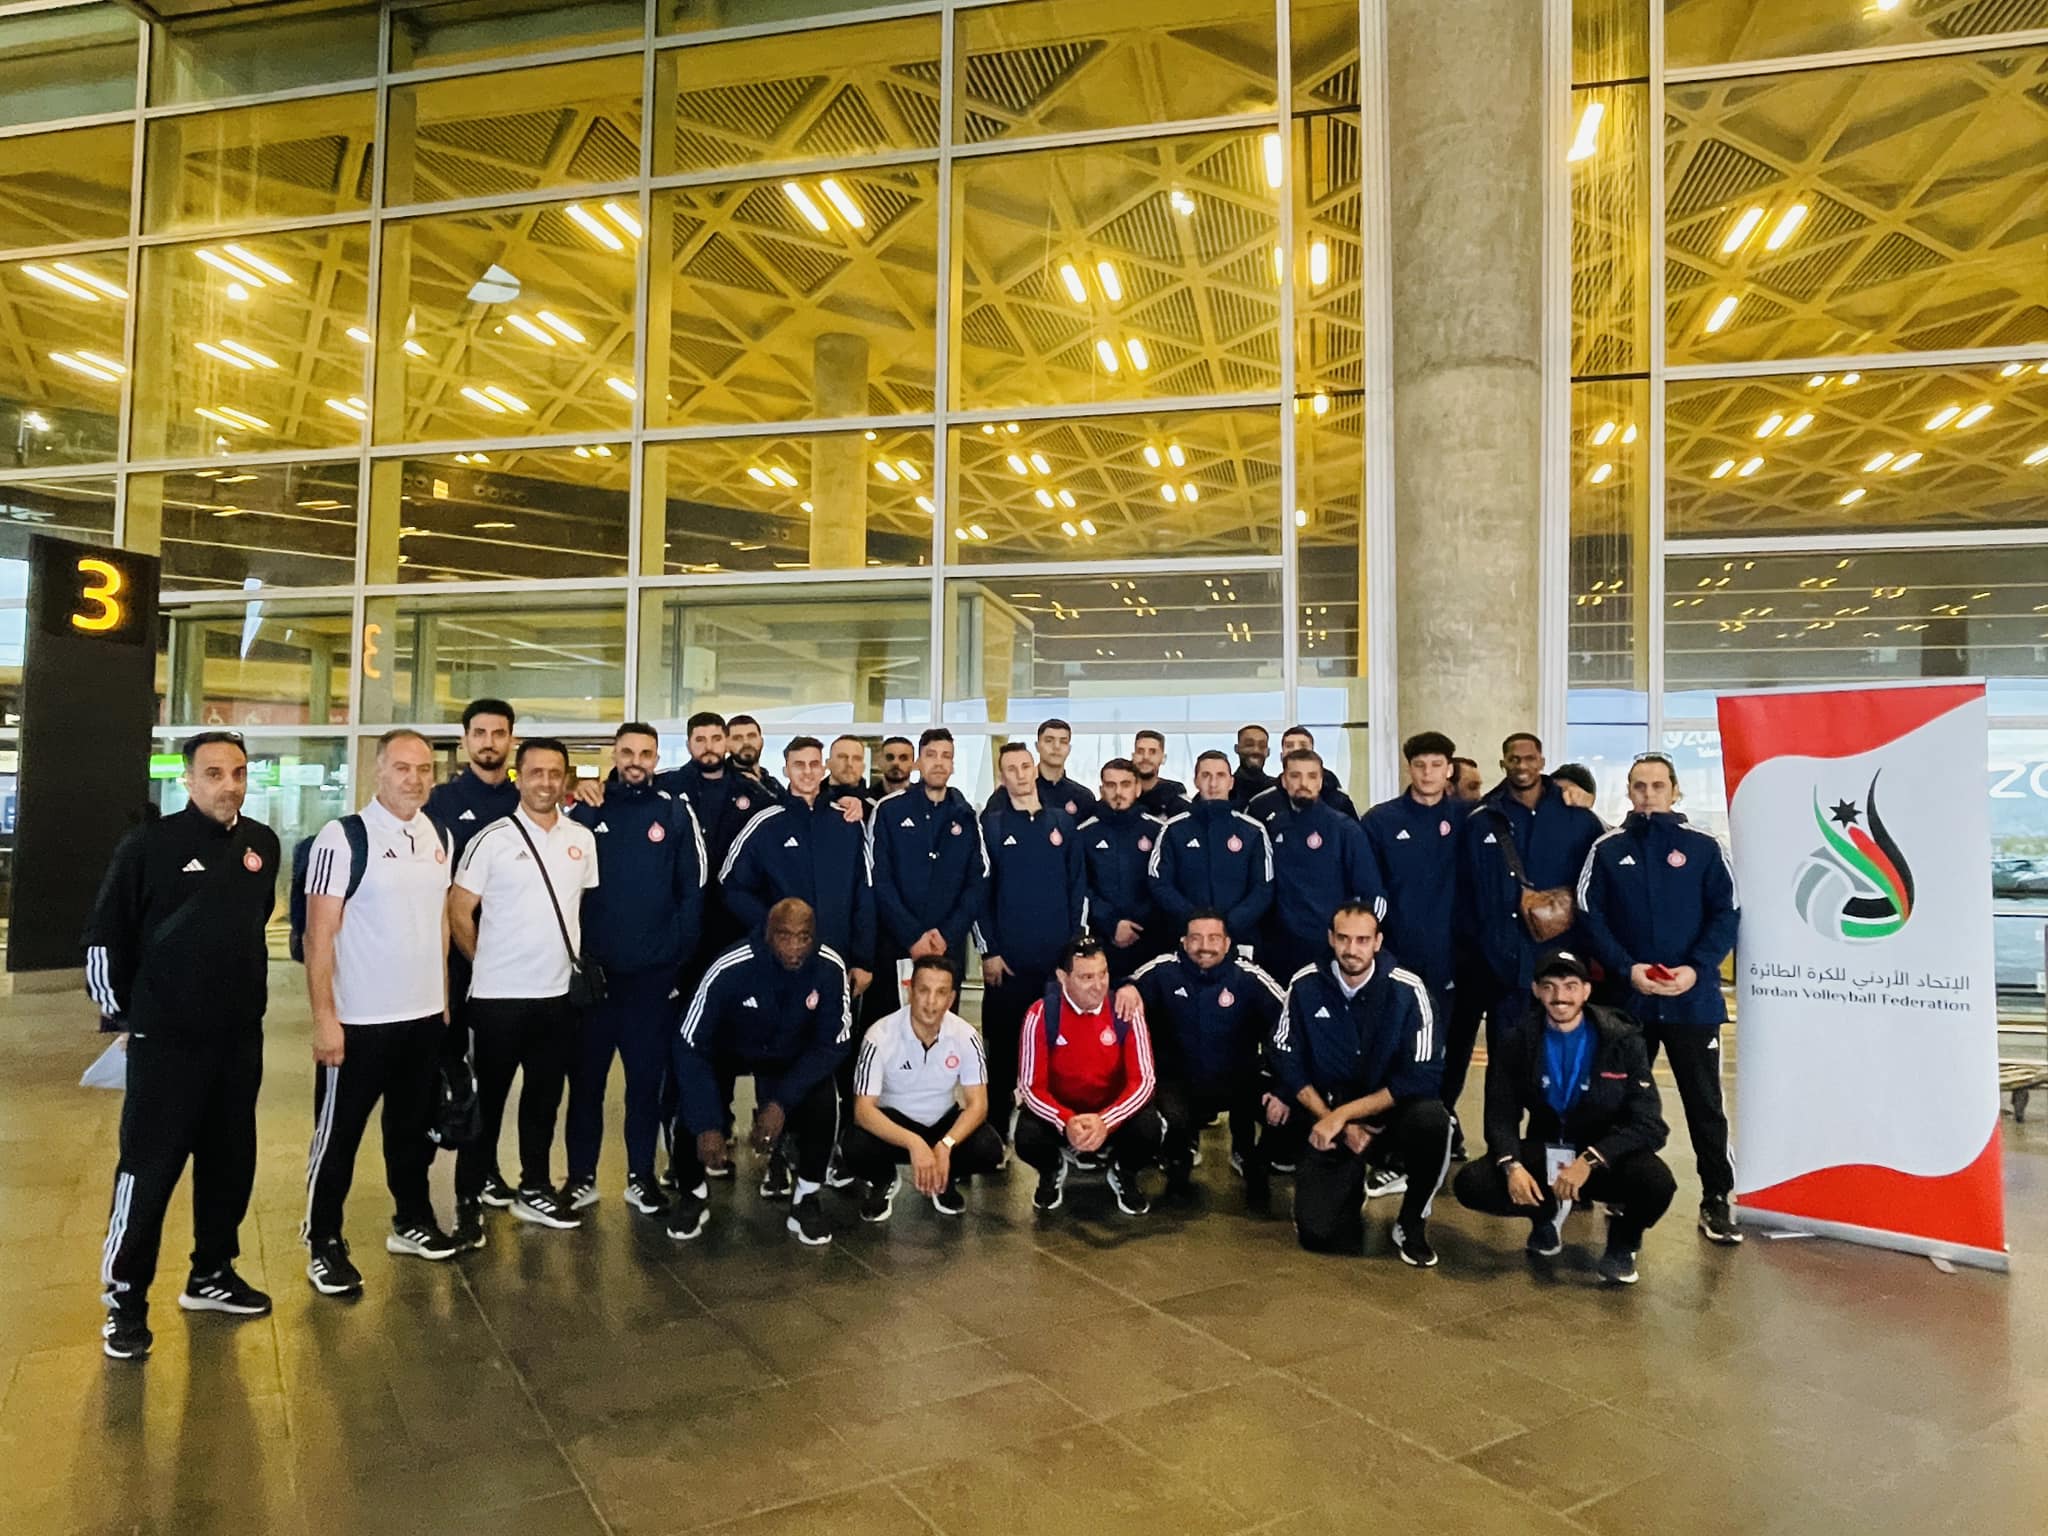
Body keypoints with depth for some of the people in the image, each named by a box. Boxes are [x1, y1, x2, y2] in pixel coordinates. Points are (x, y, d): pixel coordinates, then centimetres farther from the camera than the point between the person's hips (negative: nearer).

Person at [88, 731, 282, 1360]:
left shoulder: (262, 845, 3)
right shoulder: (148, 845, -11)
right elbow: (105, 936, -4)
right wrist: (121, 1011, 0)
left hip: (241, 1037, 5)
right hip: (166, 1039, -5)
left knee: (230, 1161, 13)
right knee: (148, 1167, 2)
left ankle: (211, 1276, 29)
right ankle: (125, 1297, 18)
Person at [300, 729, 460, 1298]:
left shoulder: (440, 837, 5)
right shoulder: (343, 837, -13)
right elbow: (319, 933, -13)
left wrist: (444, 996, 12)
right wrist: (324, 1016, -16)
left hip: (425, 1014, 6)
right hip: (359, 1018, -5)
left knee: (415, 1125, 18)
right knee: (338, 1134, 9)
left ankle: (412, 1221, 34)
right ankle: (323, 1242, 25)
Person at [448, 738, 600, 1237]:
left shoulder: (582, 839, 5)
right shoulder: (492, 839, -9)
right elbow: (458, 911, -4)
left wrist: (579, 959, 9)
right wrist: (486, 963, 2)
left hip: (559, 993, 4)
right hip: (499, 994, -4)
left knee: (545, 1096, 15)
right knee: (487, 1097, 7)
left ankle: (534, 1189, 29)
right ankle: (471, 1195, 21)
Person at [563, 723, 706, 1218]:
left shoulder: (677, 812, 0)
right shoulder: (586, 811, 3)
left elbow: (693, 888, 0)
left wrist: (681, 954, -6)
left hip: (653, 971, -1)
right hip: (591, 966, 1)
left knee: (647, 1076, 9)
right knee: (586, 1075, 10)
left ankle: (641, 1175, 21)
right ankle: (581, 1176, 22)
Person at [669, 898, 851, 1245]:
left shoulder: (831, 969, -28)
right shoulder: (730, 969, -33)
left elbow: (831, 1045, -19)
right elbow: (690, 1046, -26)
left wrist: (782, 1102, -30)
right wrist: (708, 1125, -31)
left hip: (792, 1055, 1)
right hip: (728, 1049, -1)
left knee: (822, 1102, -26)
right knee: (693, 1110, -24)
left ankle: (805, 1200, -2)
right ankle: (694, 1194, 8)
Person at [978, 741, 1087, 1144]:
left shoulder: (1063, 823, 9)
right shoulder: (989, 824, 2)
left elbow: (1078, 886, 9)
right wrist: (988, 950, -7)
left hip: (1058, 956, 2)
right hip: (1007, 956, -2)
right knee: (1003, 1043, 3)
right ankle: (996, 1128, 13)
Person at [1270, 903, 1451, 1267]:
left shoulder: (1407, 990, -15)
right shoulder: (1305, 986, -9)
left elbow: (1422, 1077, -19)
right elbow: (1287, 1063, -4)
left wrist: (1344, 1114, -21)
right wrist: (1337, 1122, -14)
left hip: (1391, 1114, -1)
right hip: (1329, 1120, 1)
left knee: (1431, 1118, -35)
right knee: (1316, 1232, -16)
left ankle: (1411, 1223, -7)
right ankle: (1351, 1187, 22)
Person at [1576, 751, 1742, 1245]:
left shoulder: (1703, 847, 1)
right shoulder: (1607, 849, 3)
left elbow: (1727, 914, -1)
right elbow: (1590, 916, -1)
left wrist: (1696, 968, -14)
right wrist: (1627, 968, -13)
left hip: (1692, 998, -1)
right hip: (1627, 997, 1)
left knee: (1704, 1102, 6)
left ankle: (1715, 1201, 18)